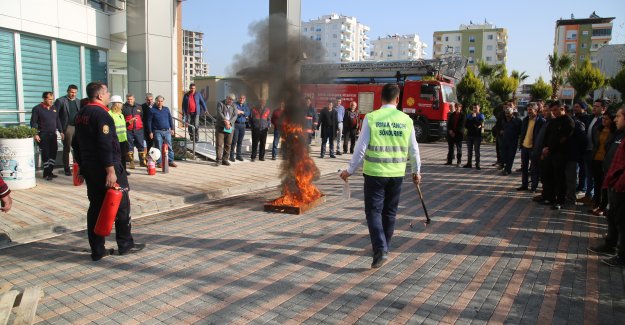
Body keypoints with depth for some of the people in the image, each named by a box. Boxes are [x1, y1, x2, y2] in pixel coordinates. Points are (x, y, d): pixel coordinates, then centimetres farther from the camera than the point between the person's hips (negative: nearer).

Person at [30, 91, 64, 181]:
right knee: (45, 153, -3)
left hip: (53, 134, 6)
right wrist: (35, 134, -13)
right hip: (43, 135, -5)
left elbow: (57, 120, 18)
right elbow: (33, 122, -6)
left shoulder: (54, 108, 12)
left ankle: (50, 171, 17)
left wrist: (61, 131, 13)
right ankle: (46, 173, 6)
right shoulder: (37, 108, -5)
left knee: (53, 152, 6)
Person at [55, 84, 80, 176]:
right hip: (67, 127, -4)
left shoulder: (78, 101, 13)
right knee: (67, 149, 2)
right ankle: (66, 168, 8)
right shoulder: (60, 101, -1)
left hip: (77, 127, 4)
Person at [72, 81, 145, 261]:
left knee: (95, 206, 11)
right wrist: (111, 171, -24)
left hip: (89, 169, 9)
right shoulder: (101, 114, -16)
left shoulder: (81, 114, 14)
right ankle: (125, 244, 13)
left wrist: (82, 166, 26)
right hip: (105, 168, -9)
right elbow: (105, 145, -24)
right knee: (122, 205, 3)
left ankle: (97, 250, 15)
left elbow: (76, 143, 20)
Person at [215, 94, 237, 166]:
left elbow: (235, 116, 0)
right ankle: (218, 160, -5)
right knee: (219, 144, -7)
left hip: (229, 127, 3)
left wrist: (229, 122, -16)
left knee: (228, 144, 3)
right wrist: (225, 121, -22)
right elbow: (219, 113, -10)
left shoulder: (234, 106, 13)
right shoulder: (220, 104, 5)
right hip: (220, 127, -3)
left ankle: (225, 159, 11)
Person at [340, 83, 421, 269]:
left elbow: (361, 147, -9)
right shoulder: (406, 120, 0)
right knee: (390, 212, 17)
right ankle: (385, 247, 30)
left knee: (374, 211, 4)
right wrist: (416, 171, 23)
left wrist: (350, 170, 3)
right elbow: (413, 149, 8)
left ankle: (380, 249, -10)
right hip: (397, 174, 3)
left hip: (375, 172, -3)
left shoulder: (371, 118, -8)